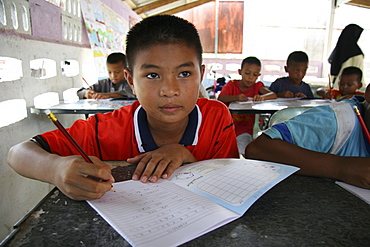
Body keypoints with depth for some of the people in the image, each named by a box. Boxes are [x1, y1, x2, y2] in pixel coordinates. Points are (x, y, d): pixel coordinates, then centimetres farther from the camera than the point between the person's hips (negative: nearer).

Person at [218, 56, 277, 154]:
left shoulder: (257, 86, 12)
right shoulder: (231, 85, 6)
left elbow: (273, 95, -2)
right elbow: (221, 98, -13)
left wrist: (262, 97, -25)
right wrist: (237, 97, -33)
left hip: (245, 129, 1)